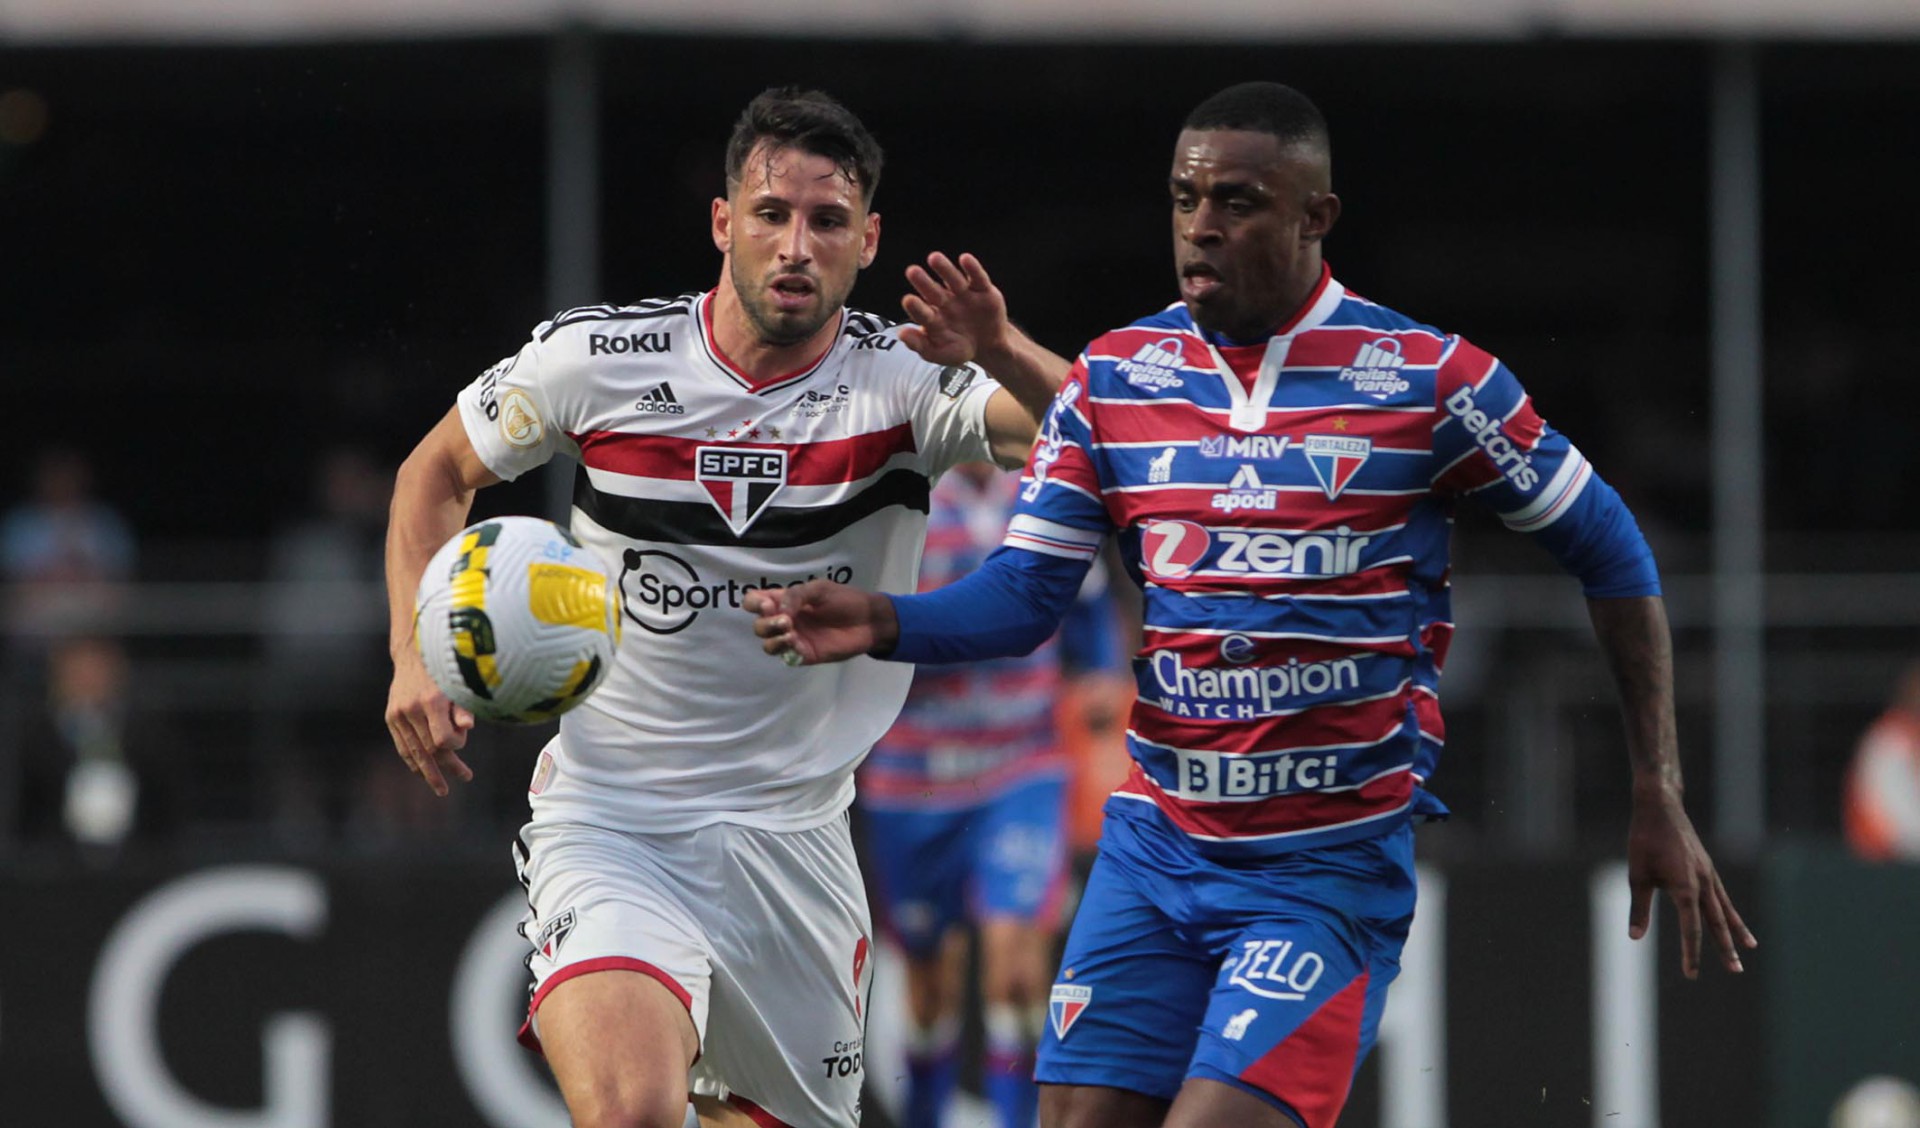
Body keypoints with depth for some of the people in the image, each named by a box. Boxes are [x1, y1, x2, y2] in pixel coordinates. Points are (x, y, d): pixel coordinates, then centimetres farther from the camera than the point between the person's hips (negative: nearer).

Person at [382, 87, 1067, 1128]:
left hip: (792, 838, 3)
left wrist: (1003, 355, -40)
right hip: (605, 819, -3)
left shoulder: (905, 383, -6)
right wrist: (415, 653, -2)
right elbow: (437, 471, 12)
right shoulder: (595, 360, -5)